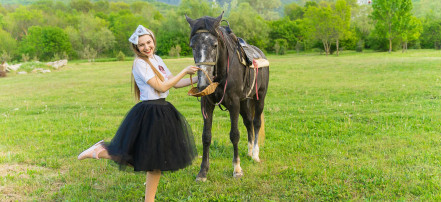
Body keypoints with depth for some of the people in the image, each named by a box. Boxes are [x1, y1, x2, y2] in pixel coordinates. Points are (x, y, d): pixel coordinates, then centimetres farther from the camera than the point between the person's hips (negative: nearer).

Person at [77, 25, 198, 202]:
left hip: (163, 111, 8)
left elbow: (175, 83, 15)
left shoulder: (157, 59, 12)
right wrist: (185, 71, -14)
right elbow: (162, 87, -17)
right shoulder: (139, 63, -13)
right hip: (149, 113, -8)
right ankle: (99, 151, 8)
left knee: (157, 161, 12)